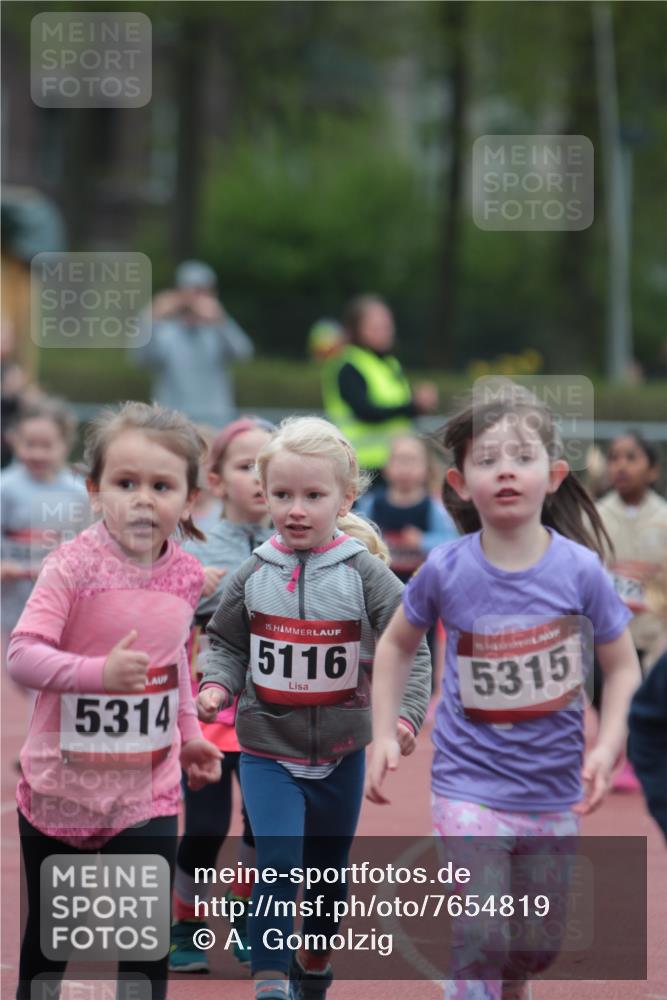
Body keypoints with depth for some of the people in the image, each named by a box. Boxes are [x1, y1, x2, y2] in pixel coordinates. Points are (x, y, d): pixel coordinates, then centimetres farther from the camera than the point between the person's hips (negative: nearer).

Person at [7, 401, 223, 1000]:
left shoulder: (186, 576, -1)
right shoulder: (74, 565, -17)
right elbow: (22, 656, -26)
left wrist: (189, 732, 18)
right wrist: (100, 671, -38)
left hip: (148, 791, 3)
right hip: (62, 787, -3)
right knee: (49, 940, 14)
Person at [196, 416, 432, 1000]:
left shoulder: (365, 575, -10)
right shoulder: (254, 576, -4)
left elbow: (411, 652, -8)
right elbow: (228, 644, 8)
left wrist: (407, 712, -21)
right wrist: (218, 686, -10)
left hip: (340, 753, 1)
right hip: (267, 749, -1)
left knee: (329, 868, 17)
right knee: (276, 863, -16)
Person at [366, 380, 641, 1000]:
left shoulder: (579, 570, -12)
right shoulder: (446, 571, -11)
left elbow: (622, 666, 0)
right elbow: (397, 645, 7)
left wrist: (606, 747, -12)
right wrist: (383, 735, 1)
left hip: (553, 786, 2)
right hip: (471, 784, -2)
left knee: (541, 941, 16)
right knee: (479, 935, -14)